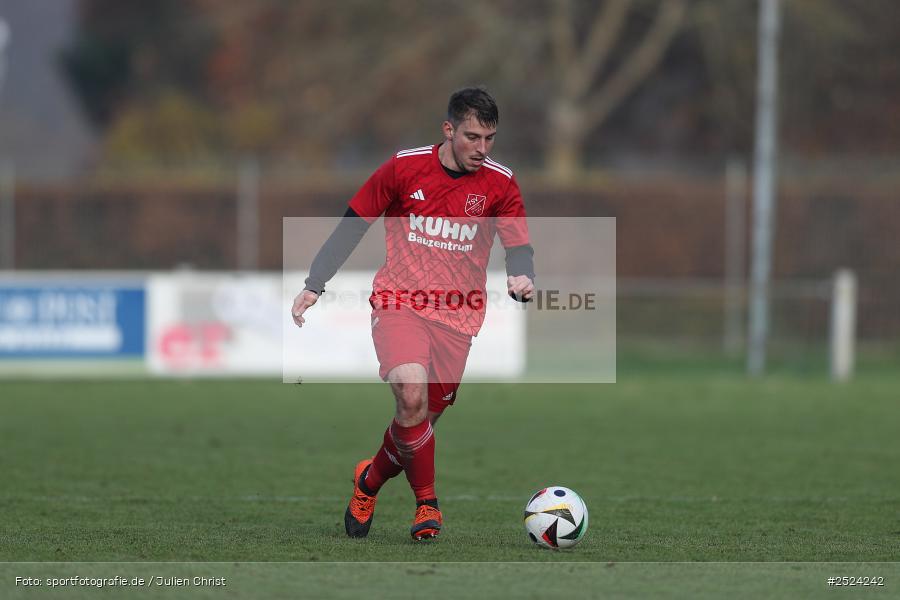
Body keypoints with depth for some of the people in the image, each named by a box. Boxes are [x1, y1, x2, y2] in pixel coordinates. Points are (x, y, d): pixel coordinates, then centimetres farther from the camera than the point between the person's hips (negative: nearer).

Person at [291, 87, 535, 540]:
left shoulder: (499, 184, -2)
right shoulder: (405, 167, -4)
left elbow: (519, 246, -4)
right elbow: (352, 225, 4)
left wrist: (522, 278, -28)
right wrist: (314, 286, 0)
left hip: (458, 316, 2)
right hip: (398, 302, -2)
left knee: (423, 418, 3)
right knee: (411, 390, -26)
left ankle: (371, 479, 35)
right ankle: (426, 502, -9)